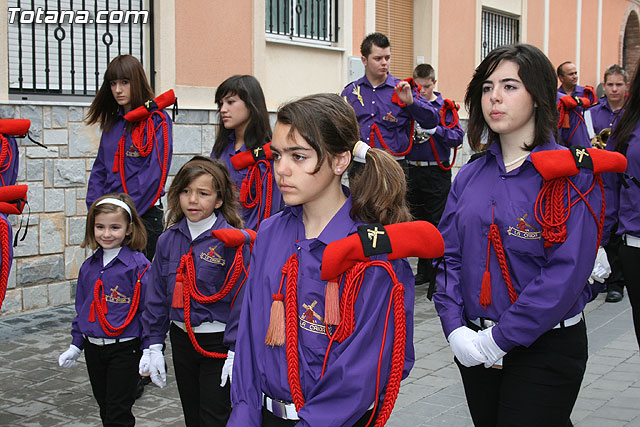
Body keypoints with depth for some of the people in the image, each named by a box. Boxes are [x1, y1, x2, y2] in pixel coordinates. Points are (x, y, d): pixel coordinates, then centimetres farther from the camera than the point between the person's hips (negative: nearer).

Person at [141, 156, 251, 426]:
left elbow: (240, 297, -14)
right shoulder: (168, 240, 2)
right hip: (181, 339, 5)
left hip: (218, 342, -5)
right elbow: (157, 295, 8)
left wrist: (235, 353, -15)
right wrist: (154, 346, 6)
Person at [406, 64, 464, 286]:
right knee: (417, 220, 10)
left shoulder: (445, 107, 0)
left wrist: (435, 129, -19)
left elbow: (457, 137, -8)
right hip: (412, 171, 4)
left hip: (437, 173, -4)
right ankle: (424, 270, 22)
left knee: (437, 222, -1)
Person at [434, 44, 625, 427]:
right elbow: (449, 255, 3)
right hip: (473, 348, 5)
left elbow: (566, 273, -19)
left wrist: (499, 338, -19)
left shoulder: (570, 176, -11)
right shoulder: (471, 176, 5)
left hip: (545, 349, -5)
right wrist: (456, 329, -11)